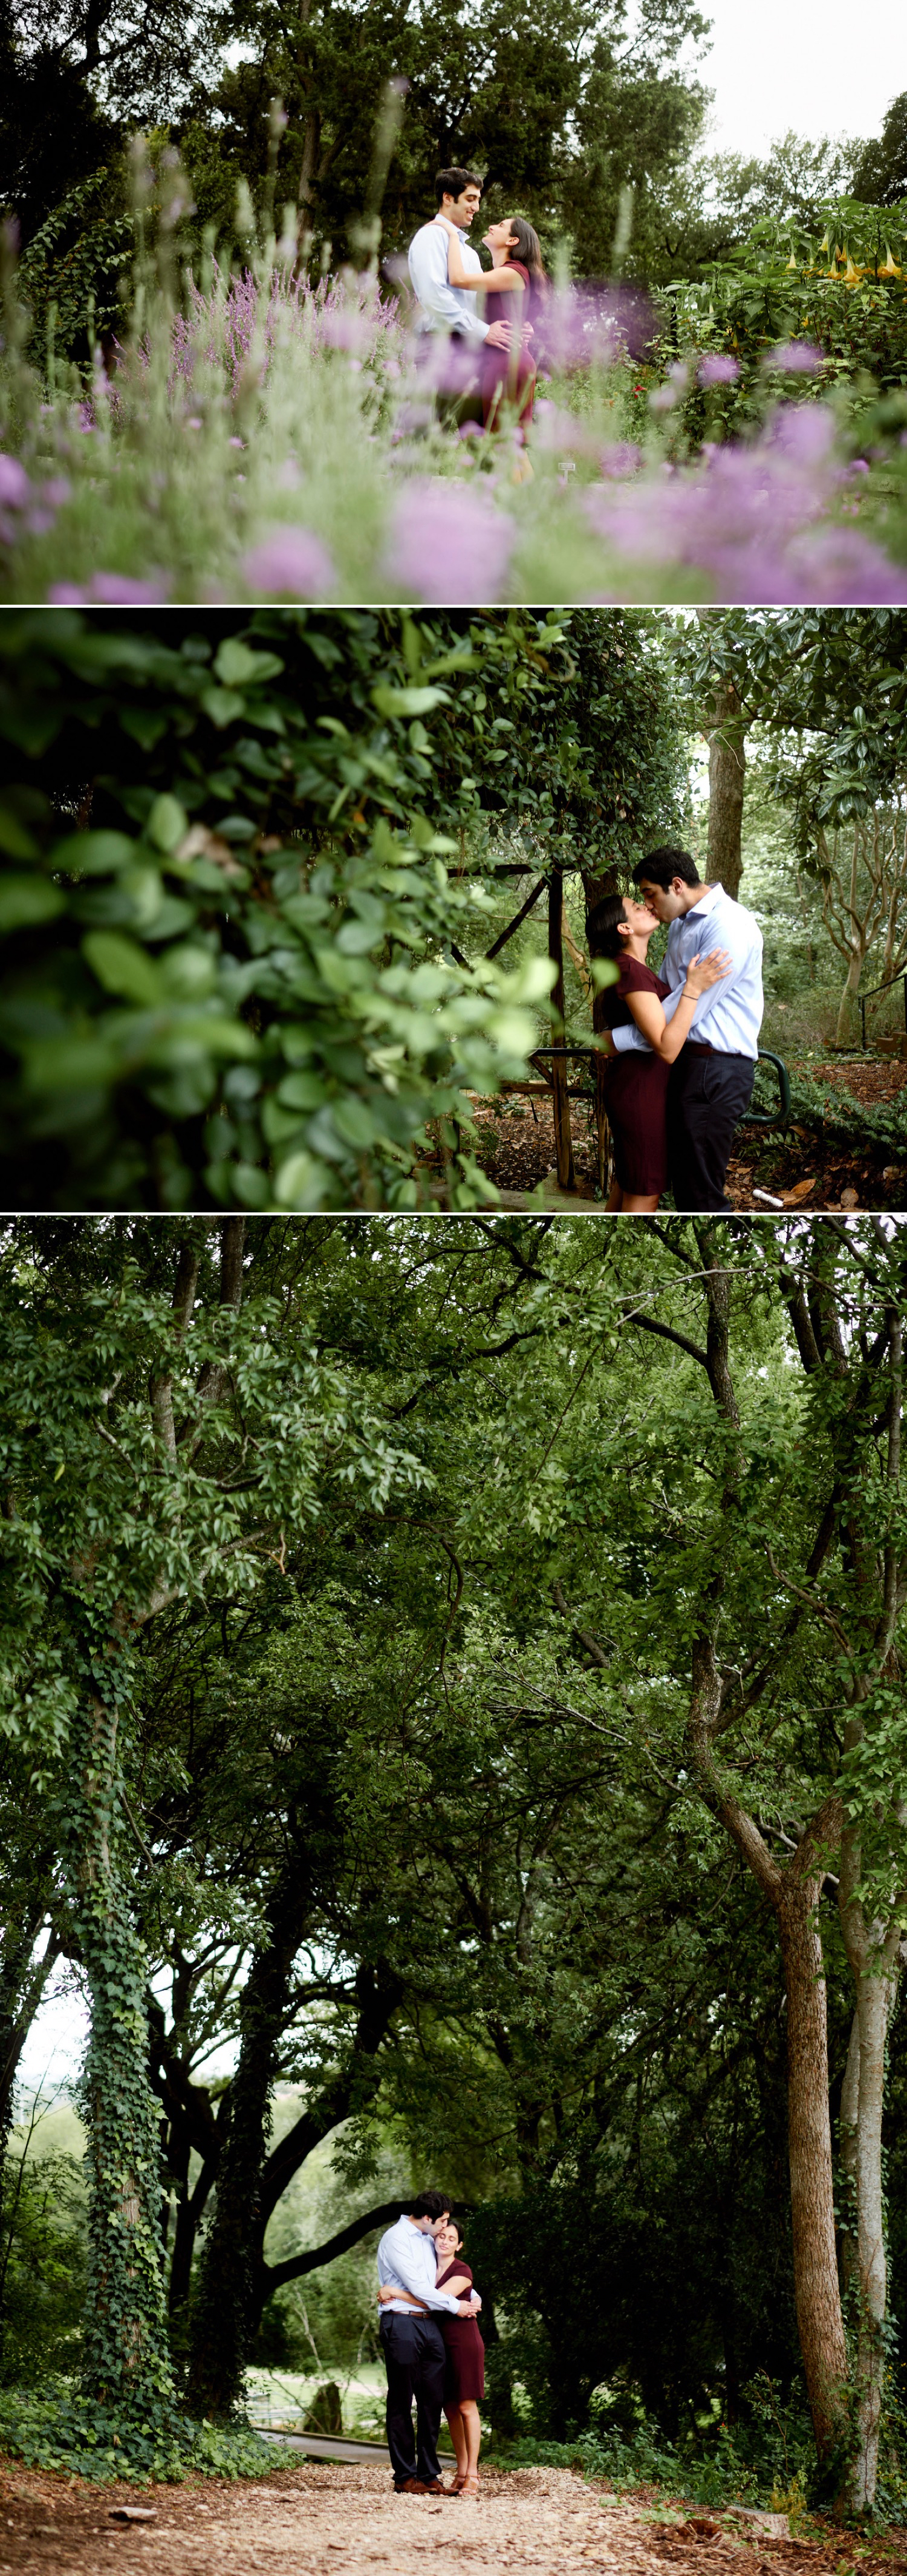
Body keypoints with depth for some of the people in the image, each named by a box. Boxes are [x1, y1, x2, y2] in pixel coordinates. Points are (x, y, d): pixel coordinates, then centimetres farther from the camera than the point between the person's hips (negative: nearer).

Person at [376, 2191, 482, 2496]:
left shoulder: (428, 2240, 18)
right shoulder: (395, 2239, -7)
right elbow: (417, 2287, -12)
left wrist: (473, 2296, 18)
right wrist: (455, 2306, -5)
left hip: (430, 2325, 8)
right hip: (402, 2324, -8)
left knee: (433, 2400, 4)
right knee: (401, 2402, -2)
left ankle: (428, 2474, 8)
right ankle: (405, 2476, 0)